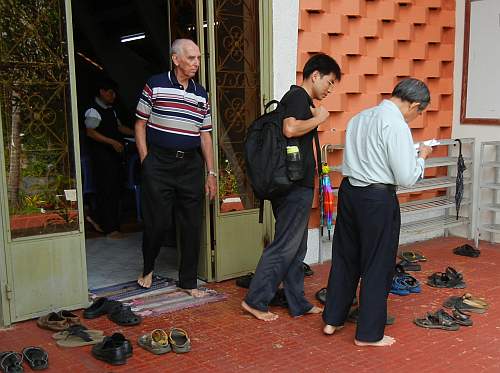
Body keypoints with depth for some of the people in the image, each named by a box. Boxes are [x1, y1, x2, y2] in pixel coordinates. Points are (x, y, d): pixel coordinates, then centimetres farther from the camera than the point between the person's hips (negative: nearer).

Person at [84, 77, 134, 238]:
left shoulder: (110, 110, 18)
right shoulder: (93, 111, -10)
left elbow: (119, 127, 25)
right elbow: (90, 132, -17)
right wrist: (112, 142, -21)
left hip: (114, 153, 9)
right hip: (101, 154, -9)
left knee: (114, 187, 9)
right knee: (107, 190, -6)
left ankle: (98, 219, 23)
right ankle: (111, 228, 0)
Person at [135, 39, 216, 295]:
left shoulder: (201, 94, 11)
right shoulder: (155, 85, 0)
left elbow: (205, 135, 14)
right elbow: (140, 125, 2)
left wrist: (211, 173, 9)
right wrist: (146, 161, -6)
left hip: (191, 165, 4)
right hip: (159, 163, -4)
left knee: (192, 225, 4)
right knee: (157, 222, -2)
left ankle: (188, 281, 17)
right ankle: (148, 269, 26)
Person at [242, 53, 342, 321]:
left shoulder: (296, 97, 20)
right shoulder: (299, 96, -10)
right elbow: (290, 129, -27)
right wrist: (319, 118, -13)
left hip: (290, 186, 10)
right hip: (295, 186, -10)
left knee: (296, 248, 13)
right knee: (285, 246, -3)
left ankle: (298, 304, 21)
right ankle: (255, 300, 4)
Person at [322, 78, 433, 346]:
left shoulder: (360, 117, 10)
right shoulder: (397, 125, -15)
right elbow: (406, 178, -16)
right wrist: (422, 156, 3)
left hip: (349, 191, 8)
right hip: (378, 199, -8)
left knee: (345, 258, 18)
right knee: (377, 265, 6)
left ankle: (332, 320, 29)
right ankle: (369, 334, 18)